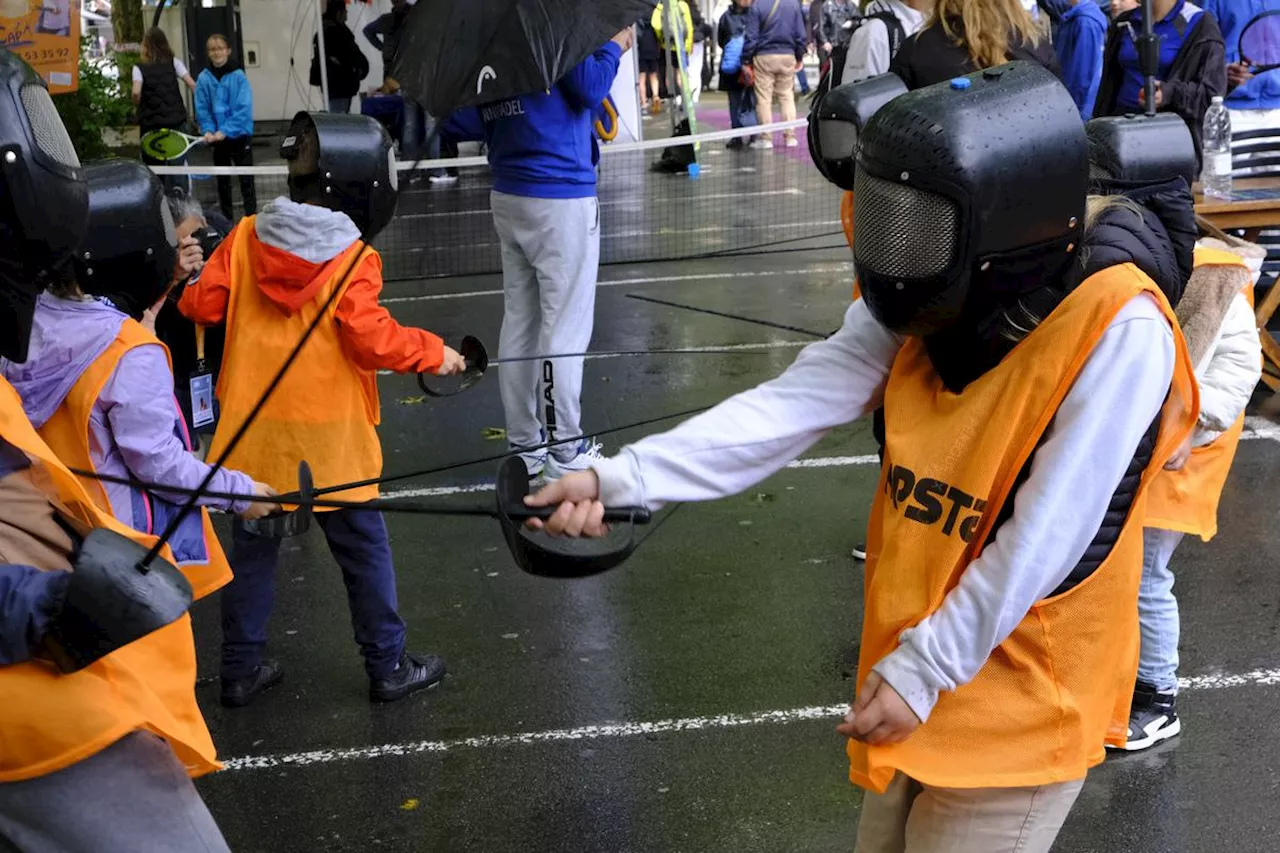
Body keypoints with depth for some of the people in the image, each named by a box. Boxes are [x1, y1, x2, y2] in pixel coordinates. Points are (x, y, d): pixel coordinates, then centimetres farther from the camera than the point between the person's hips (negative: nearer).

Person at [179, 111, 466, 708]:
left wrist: (187, 286, 20)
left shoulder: (246, 237, -1)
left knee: (252, 551, 16)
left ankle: (241, 669, 24)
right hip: (329, 437, -4)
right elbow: (371, 339, -18)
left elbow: (202, 304, -1)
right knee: (364, 551, 10)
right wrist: (433, 353, -6)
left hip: (254, 431, 4)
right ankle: (388, 666, 19)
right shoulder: (351, 259, -14)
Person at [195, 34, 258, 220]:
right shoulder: (204, 78, -3)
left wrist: (225, 130, -21)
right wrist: (208, 130, -17)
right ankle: (227, 219, 21)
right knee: (222, 181, 12)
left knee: (246, 179, 1)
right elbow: (202, 109, -2)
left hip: (239, 135, -3)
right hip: (217, 138, 3)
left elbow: (244, 108, -15)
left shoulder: (238, 76, -10)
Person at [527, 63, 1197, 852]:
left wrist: (925, 668, -21)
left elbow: (1043, 542, -26)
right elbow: (793, 406, -16)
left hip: (1024, 702, -6)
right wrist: (621, 478, -24)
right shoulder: (934, 301, -8)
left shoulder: (1121, 333, -27)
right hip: (913, 667, 6)